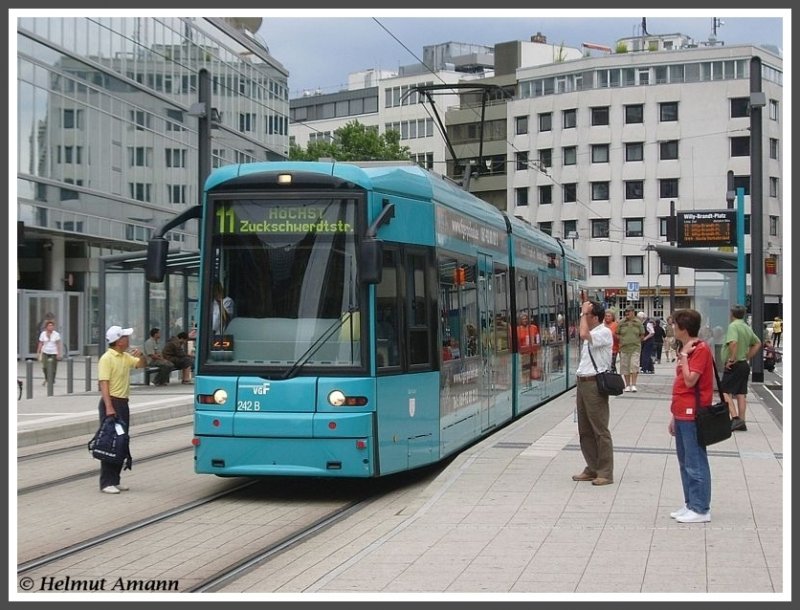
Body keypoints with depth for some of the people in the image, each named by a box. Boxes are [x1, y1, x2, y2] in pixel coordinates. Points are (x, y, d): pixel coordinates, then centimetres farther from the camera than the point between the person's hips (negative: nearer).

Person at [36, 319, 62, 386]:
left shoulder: (56, 334, -4)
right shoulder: (43, 334, 2)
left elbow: (58, 345, -5)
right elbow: (40, 344, 6)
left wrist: (59, 354, -11)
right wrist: (38, 353, 4)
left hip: (54, 353, -1)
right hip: (45, 352, 1)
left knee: (53, 368, 0)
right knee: (45, 367, -11)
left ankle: (51, 381, 18)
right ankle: (46, 379, 15)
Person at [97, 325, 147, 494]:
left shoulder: (126, 357, 12)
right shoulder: (107, 358, -13)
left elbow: (142, 364, 25)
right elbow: (104, 384, -19)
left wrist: (141, 355, 1)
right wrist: (109, 407, -28)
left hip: (123, 403, 9)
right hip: (111, 403, -9)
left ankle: (115, 480, 17)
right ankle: (106, 483, -4)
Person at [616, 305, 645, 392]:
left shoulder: (638, 323, 4)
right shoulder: (621, 323, 6)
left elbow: (642, 335, 11)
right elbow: (617, 334, 11)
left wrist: (636, 341, 4)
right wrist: (621, 341, 1)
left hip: (635, 348, -1)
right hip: (624, 348, 2)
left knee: (634, 365, -10)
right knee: (625, 366, 3)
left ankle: (633, 385, -7)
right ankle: (627, 385, 12)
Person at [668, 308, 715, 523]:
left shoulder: (701, 349, -13)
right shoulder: (686, 349, 16)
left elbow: (690, 380, -21)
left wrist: (683, 355, -14)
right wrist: (674, 416, 19)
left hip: (692, 415, -10)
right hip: (682, 414, 10)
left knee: (695, 464, -5)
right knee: (685, 463, 14)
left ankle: (701, 509, 0)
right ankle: (690, 504, 21)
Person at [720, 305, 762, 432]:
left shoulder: (733, 326, -14)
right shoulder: (747, 328, 13)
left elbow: (733, 342, -30)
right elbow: (757, 343, 24)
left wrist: (732, 359, -21)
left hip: (734, 365, -8)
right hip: (744, 364, 8)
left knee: (726, 392, -5)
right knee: (741, 394, 10)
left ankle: (735, 418, -17)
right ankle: (741, 422, 11)